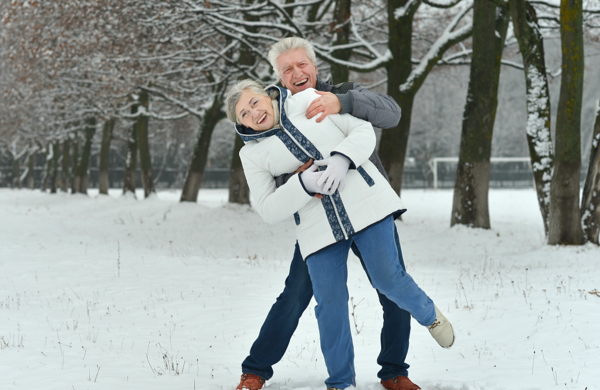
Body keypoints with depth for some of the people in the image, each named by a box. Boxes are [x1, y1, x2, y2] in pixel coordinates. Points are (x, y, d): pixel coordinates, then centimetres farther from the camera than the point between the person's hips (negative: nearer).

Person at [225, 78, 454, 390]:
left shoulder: (311, 100, 4)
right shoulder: (252, 153, 5)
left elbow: (363, 131, 3)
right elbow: (269, 210, -1)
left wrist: (342, 159, -18)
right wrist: (304, 184, -17)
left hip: (364, 200, -1)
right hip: (318, 227, 1)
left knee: (388, 278, -7)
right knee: (329, 305, -3)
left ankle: (429, 315, 26)